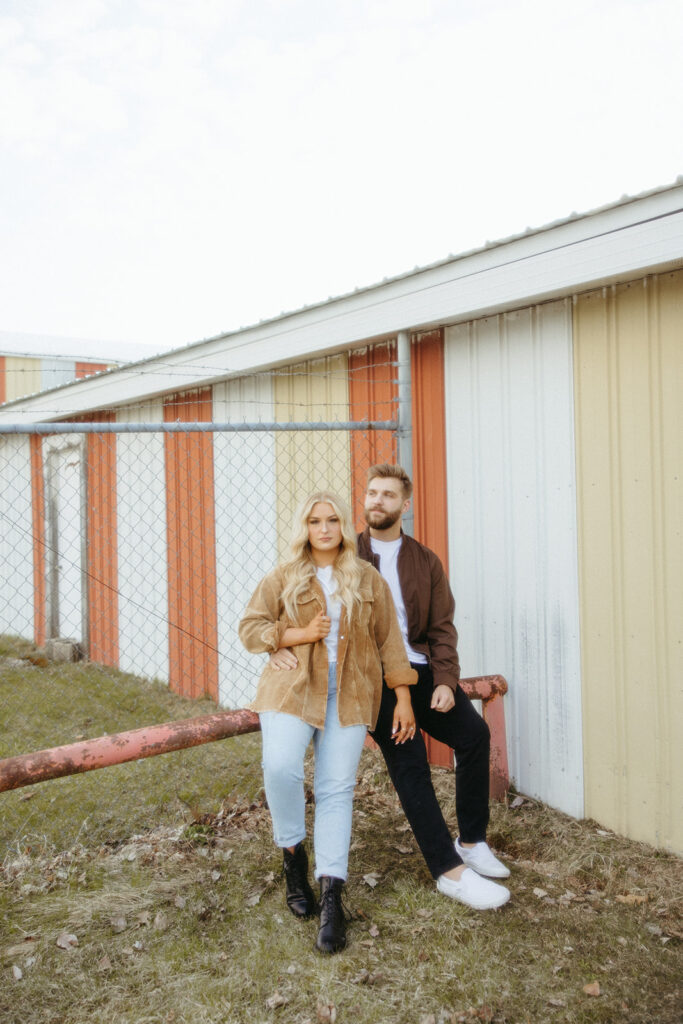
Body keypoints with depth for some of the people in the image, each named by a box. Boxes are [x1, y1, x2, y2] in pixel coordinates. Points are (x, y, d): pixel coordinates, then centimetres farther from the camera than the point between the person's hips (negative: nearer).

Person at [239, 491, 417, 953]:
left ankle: (331, 895, 5)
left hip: (349, 697, 1)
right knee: (280, 767, -22)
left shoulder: (368, 579, 11)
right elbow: (249, 629, 5)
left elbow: (389, 639, 11)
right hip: (292, 689, -1)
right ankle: (293, 854, 4)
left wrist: (402, 697, 7)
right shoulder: (283, 578, 8)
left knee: (337, 790, -2)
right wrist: (301, 633, -9)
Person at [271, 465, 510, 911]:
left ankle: (472, 841, 8)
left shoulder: (425, 561, 11)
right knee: (409, 756, -18)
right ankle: (449, 870, -9)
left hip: (416, 670, 4)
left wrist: (445, 681, -8)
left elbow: (442, 628, 8)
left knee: (474, 732, -12)